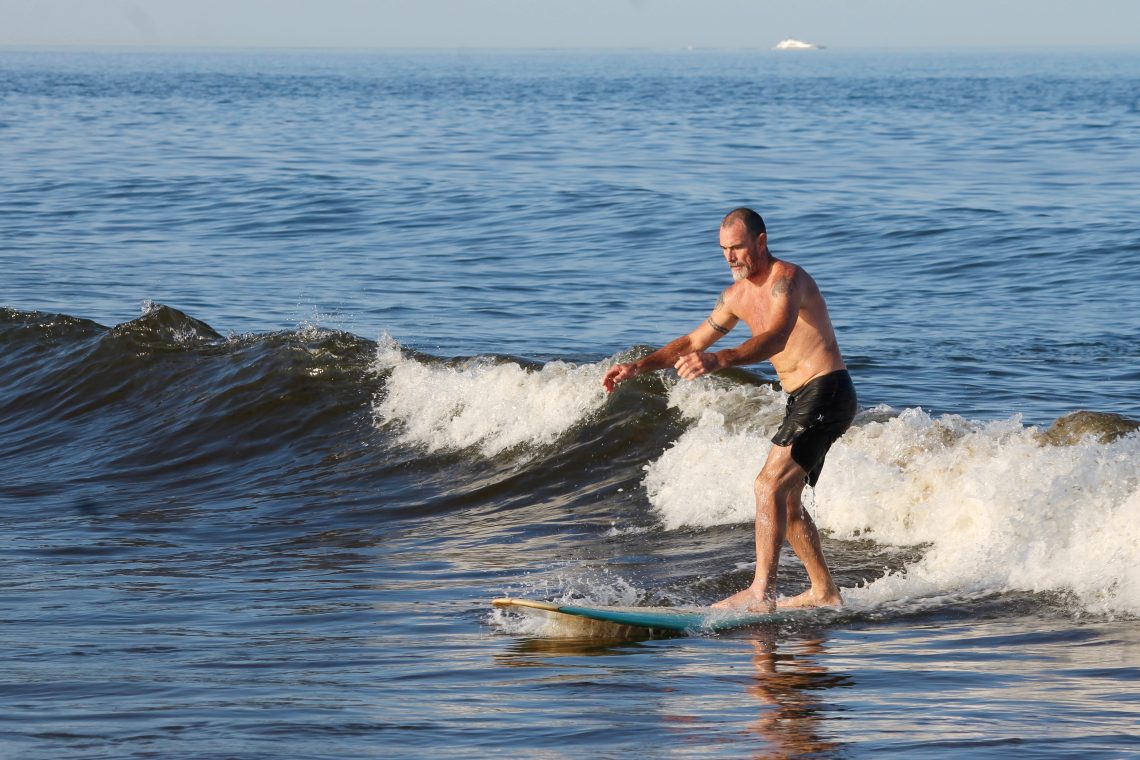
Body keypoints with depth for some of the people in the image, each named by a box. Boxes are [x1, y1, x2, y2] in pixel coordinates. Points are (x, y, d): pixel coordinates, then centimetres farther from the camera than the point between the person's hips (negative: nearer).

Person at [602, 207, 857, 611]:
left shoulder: (787, 279, -18)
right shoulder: (737, 296, 11)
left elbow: (776, 338, -37)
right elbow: (694, 342, 20)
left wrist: (717, 361, -52)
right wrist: (639, 366, 7)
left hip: (827, 393, -10)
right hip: (801, 399, 10)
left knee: (770, 484, -19)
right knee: (785, 499, 13)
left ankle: (762, 592, -22)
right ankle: (824, 592, 23)